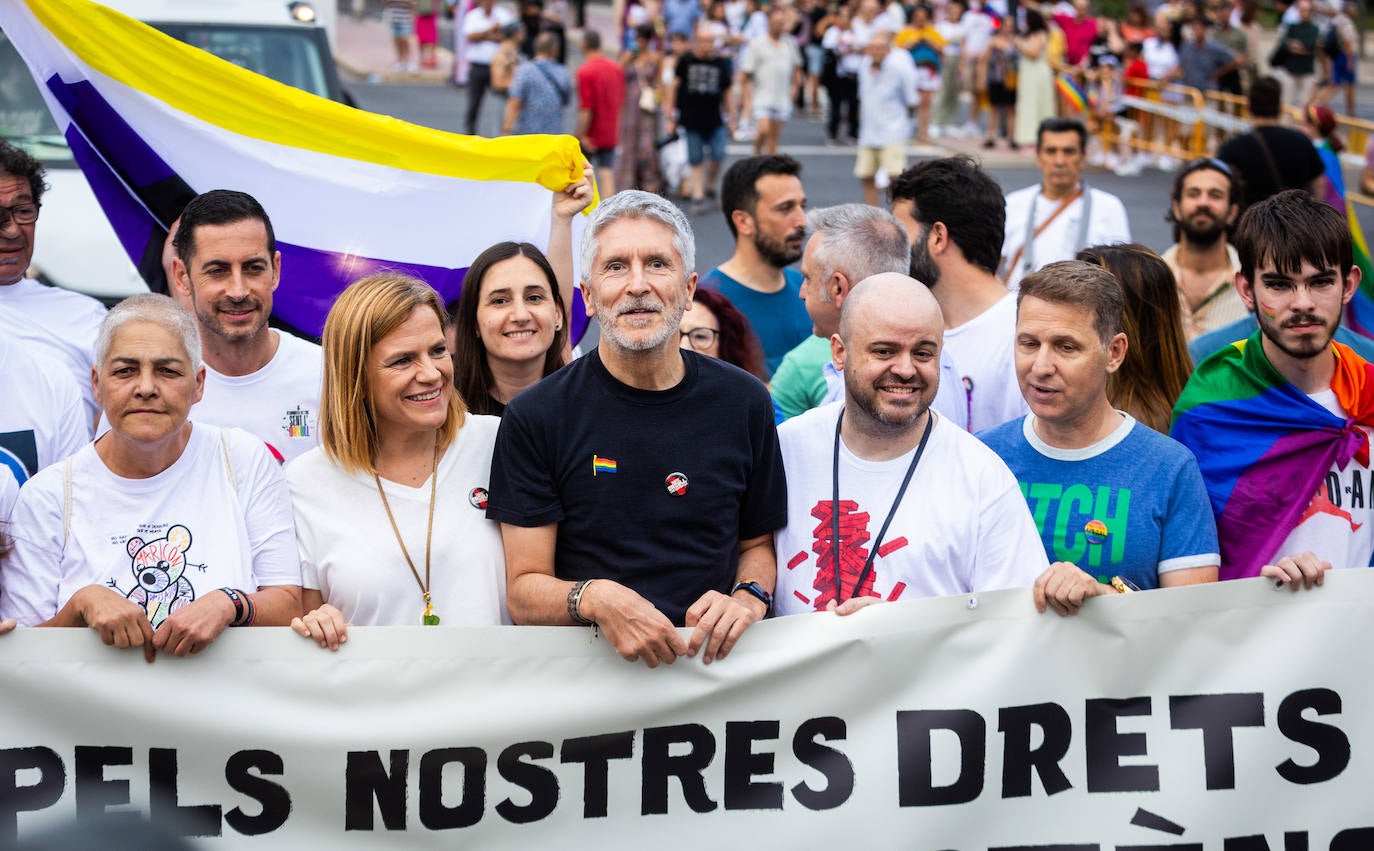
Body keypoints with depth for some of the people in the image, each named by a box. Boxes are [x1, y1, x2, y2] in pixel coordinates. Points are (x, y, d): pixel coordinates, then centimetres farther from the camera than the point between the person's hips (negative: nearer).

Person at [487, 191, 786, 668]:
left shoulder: (742, 403, 7)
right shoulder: (536, 417, -1)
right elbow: (524, 590, -1)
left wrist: (747, 599, -3)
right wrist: (592, 598, -22)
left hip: (713, 665, -1)